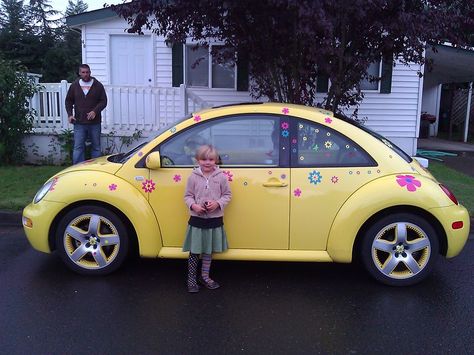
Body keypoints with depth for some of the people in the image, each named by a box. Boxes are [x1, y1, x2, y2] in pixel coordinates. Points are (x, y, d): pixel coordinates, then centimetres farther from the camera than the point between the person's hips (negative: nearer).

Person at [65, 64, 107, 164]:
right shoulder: (74, 86, 7)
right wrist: (70, 114, 0)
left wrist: (95, 111, -15)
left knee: (96, 147, 9)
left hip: (95, 123, -1)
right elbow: (68, 101, 14)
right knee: (78, 148, 0)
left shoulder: (98, 85, 2)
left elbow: (103, 101, 0)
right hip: (79, 123, 1)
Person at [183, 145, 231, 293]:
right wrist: (193, 205, -18)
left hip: (215, 219, 1)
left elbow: (227, 195, 1)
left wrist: (217, 204, -16)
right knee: (194, 251, 6)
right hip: (197, 219, -1)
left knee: (208, 250, 16)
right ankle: (191, 278, 22)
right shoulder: (194, 177, -5)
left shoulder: (221, 177, -4)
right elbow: (188, 196, 1)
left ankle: (205, 276, 33)